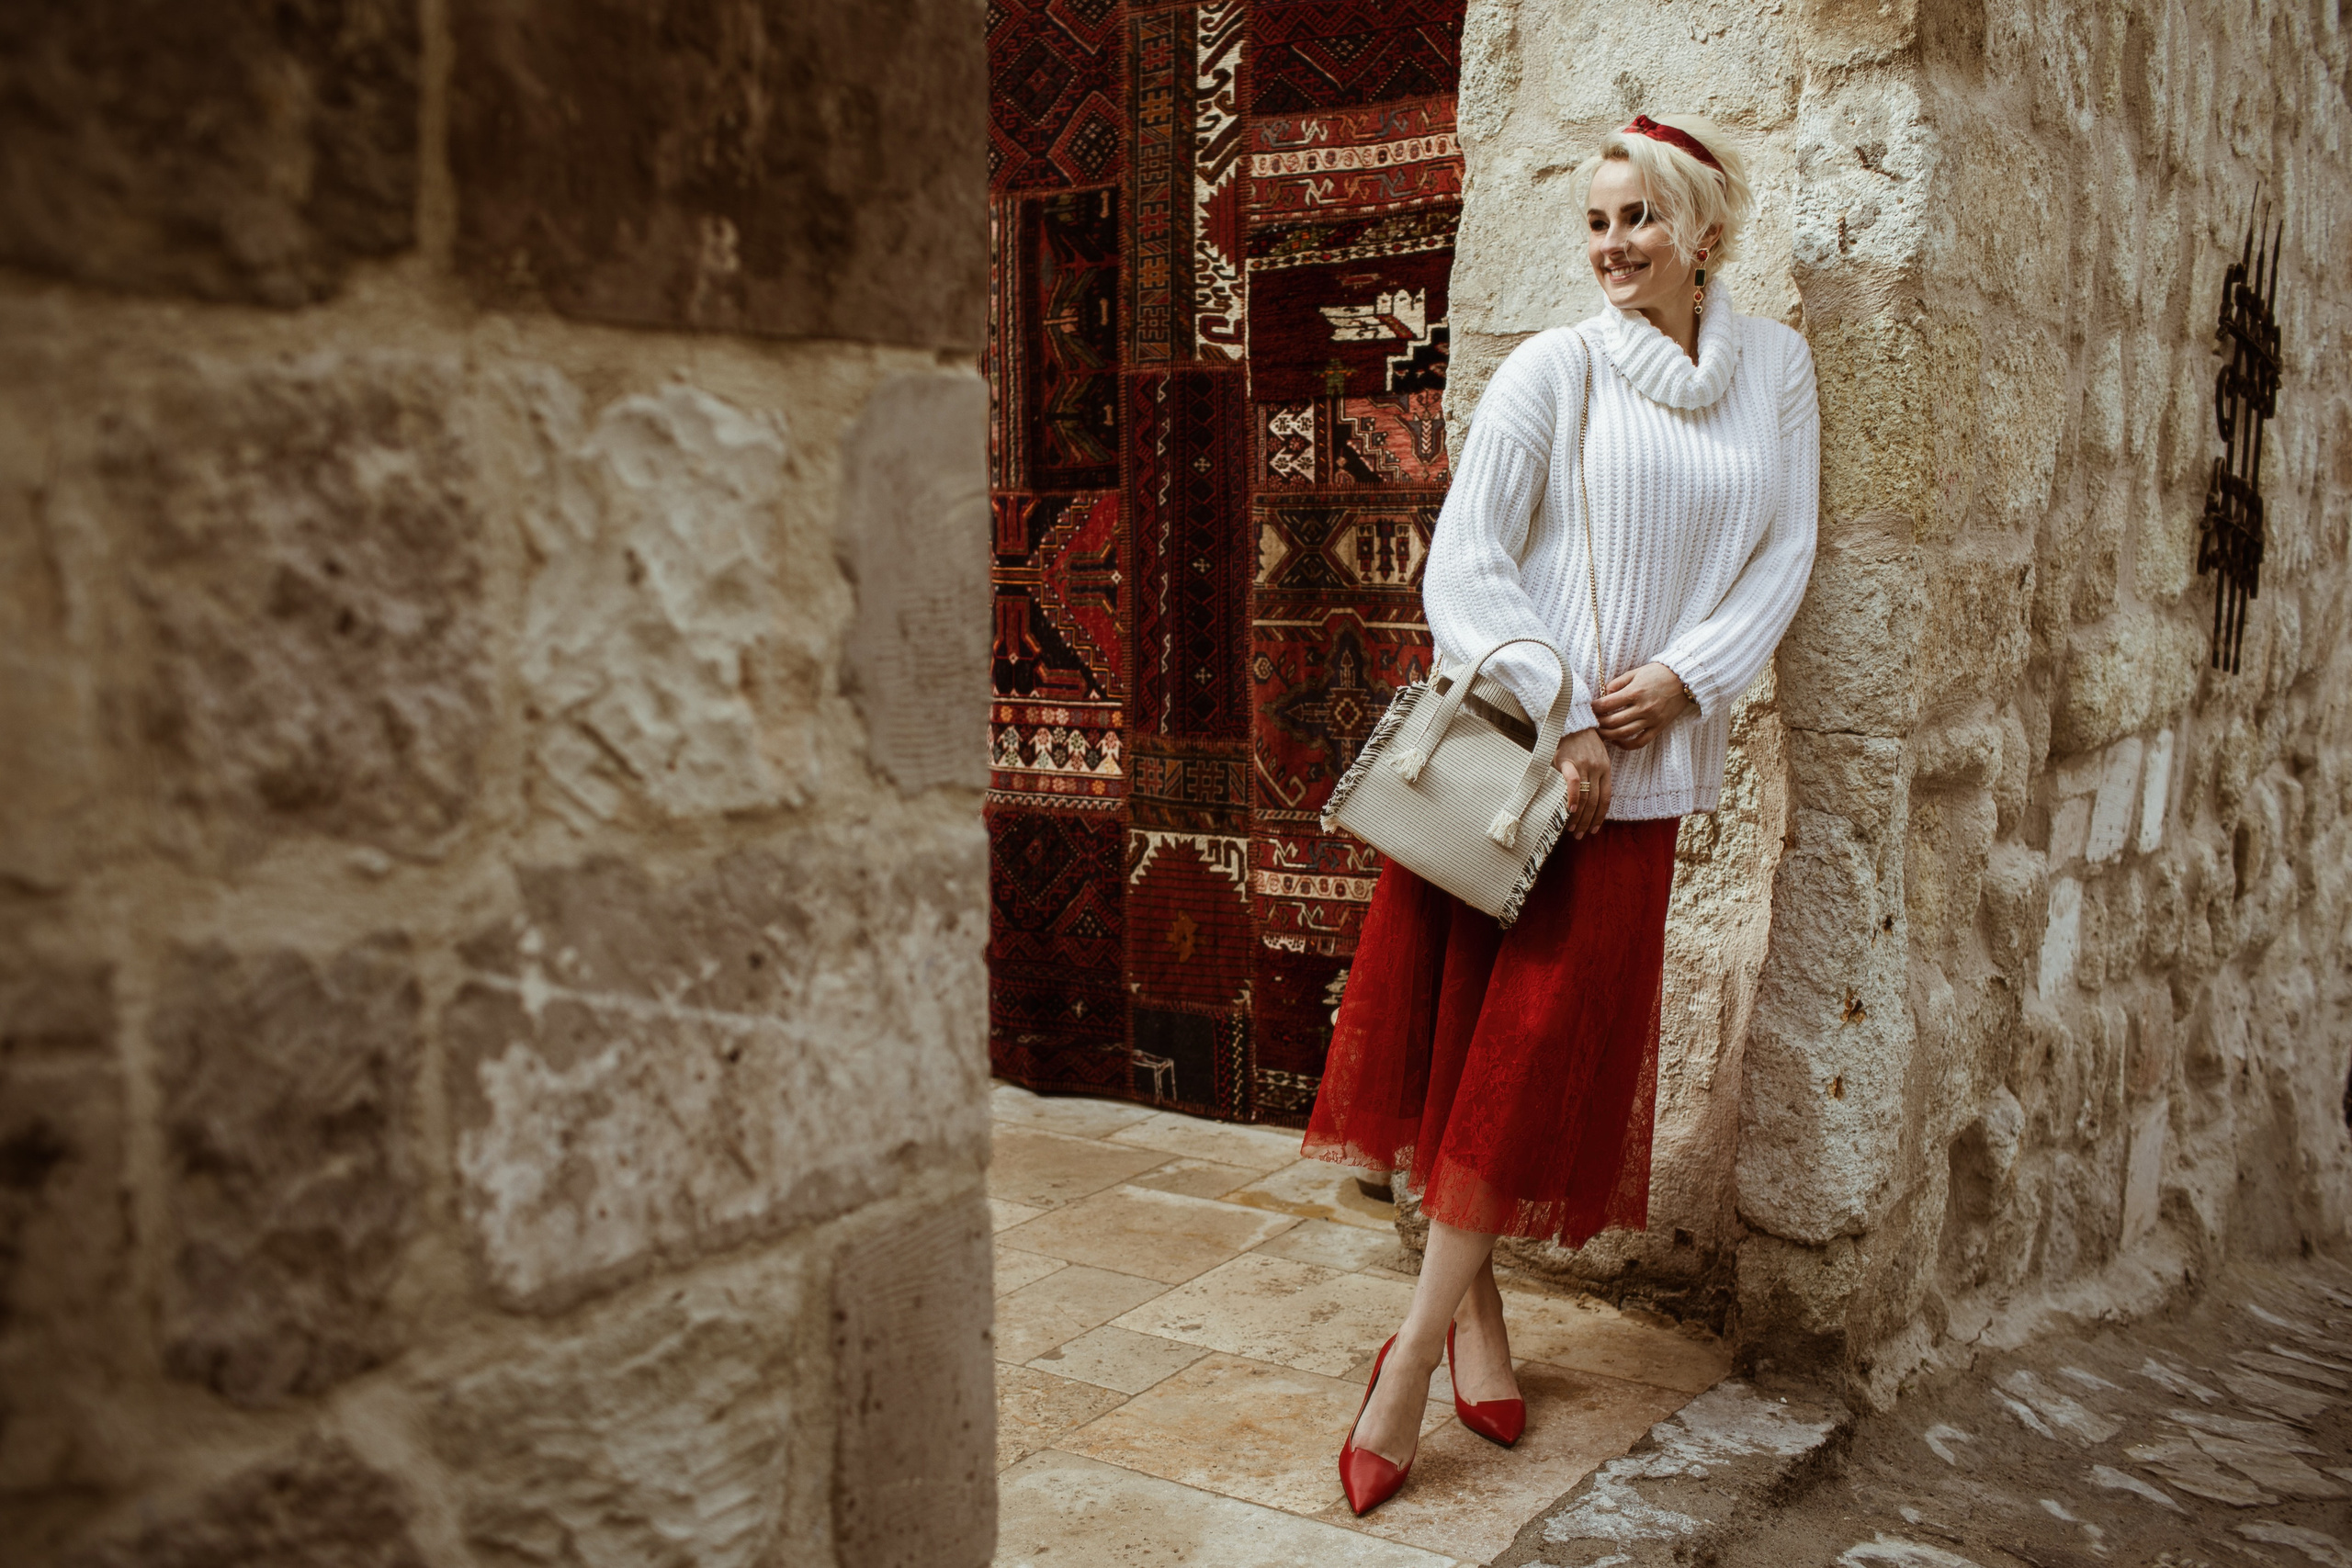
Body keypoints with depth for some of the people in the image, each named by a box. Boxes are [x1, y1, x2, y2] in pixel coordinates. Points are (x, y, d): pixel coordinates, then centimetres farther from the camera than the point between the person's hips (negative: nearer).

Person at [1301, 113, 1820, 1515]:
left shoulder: (1776, 368, 9)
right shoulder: (1554, 368, -2)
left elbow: (1785, 556, 7)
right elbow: (1465, 567, -8)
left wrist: (1680, 677, -9)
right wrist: (1562, 721, -15)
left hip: (1647, 761, 2)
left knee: (1549, 1039, 3)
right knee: (1468, 1018, 1)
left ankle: (1418, 1349, 12)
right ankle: (1470, 1307, 19)